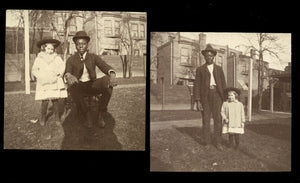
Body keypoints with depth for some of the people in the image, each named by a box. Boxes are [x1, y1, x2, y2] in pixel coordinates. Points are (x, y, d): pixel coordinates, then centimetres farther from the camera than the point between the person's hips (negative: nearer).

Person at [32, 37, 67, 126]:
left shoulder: (57, 57, 8)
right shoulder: (39, 58, 8)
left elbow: (62, 66, 3)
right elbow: (34, 70, 10)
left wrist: (59, 73, -12)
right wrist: (40, 76, -5)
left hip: (55, 83, 0)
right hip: (43, 84, 0)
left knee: (55, 100, 0)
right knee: (45, 101, -4)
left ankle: (57, 117, 15)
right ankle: (43, 117, 15)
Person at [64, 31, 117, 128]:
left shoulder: (93, 57, 5)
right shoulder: (71, 60, 3)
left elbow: (105, 67, -9)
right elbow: (67, 73, -13)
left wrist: (112, 74, -35)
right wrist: (69, 76, -41)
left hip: (92, 85, 1)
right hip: (79, 87, -1)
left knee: (107, 80, -28)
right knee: (72, 85, -37)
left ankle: (101, 113, -18)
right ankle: (86, 115, -20)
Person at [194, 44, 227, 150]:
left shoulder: (219, 69, 13)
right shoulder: (200, 69, 7)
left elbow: (223, 84, 12)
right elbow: (197, 86, 2)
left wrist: (225, 99, 4)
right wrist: (198, 101, -7)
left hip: (216, 95, 1)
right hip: (205, 96, -1)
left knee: (218, 119, -3)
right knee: (206, 120, 1)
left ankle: (218, 142, 3)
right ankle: (206, 142, 9)